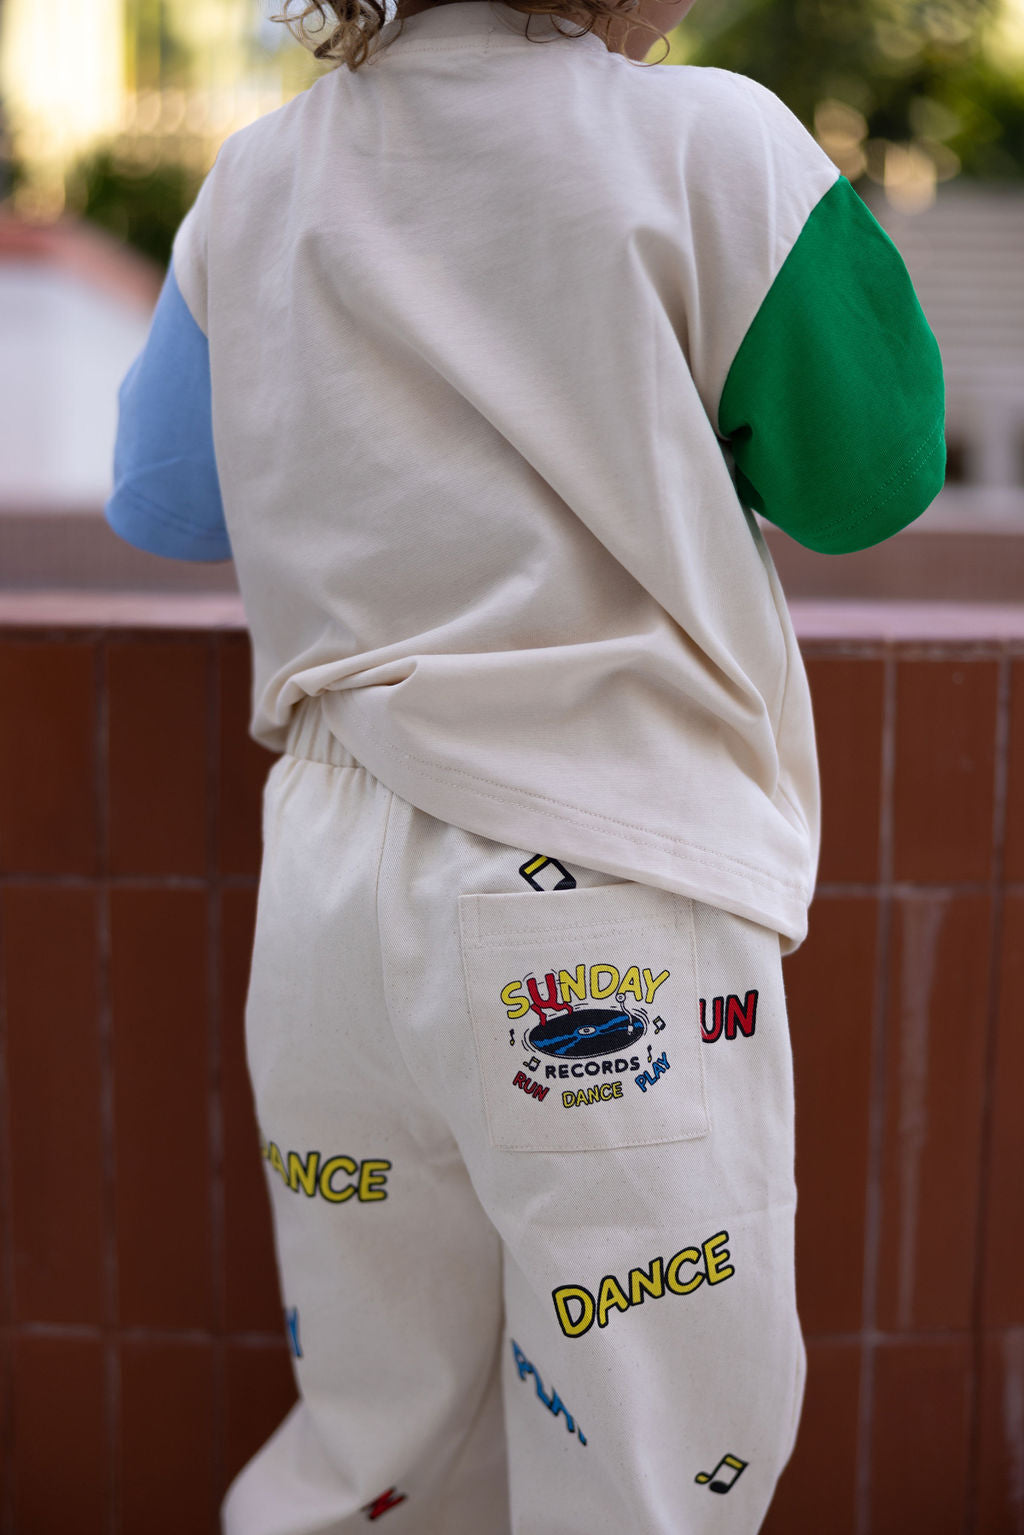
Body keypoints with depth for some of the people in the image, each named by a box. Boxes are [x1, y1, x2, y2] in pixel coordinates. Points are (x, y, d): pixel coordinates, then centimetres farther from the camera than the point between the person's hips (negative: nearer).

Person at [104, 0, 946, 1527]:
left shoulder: (250, 182, 5)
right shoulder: (708, 143, -9)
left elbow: (163, 498, 16)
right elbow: (867, 469, 1)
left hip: (328, 890, 6)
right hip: (608, 921, -5)